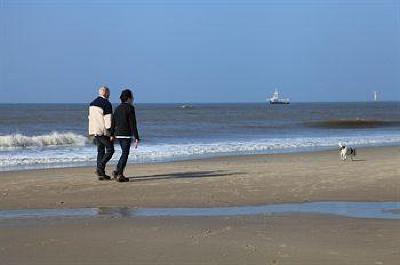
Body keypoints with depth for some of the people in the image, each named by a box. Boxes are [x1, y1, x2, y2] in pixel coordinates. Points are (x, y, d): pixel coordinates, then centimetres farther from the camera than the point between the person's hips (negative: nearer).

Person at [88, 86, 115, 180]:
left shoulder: (92, 104, 14)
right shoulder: (106, 104, -12)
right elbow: (108, 120, -16)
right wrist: (110, 132, -12)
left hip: (95, 131, 8)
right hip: (103, 132, -8)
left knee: (100, 151, 11)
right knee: (110, 150, 0)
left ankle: (101, 174, 9)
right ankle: (100, 168, -12)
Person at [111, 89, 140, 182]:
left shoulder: (118, 108, 10)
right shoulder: (130, 108, -10)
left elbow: (113, 122, 10)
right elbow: (133, 124, -14)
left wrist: (112, 135, 16)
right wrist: (136, 138, -12)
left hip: (118, 134, 7)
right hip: (127, 134, -7)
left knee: (124, 153, 20)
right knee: (125, 154, 0)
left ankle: (117, 171, 10)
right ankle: (120, 175, -3)